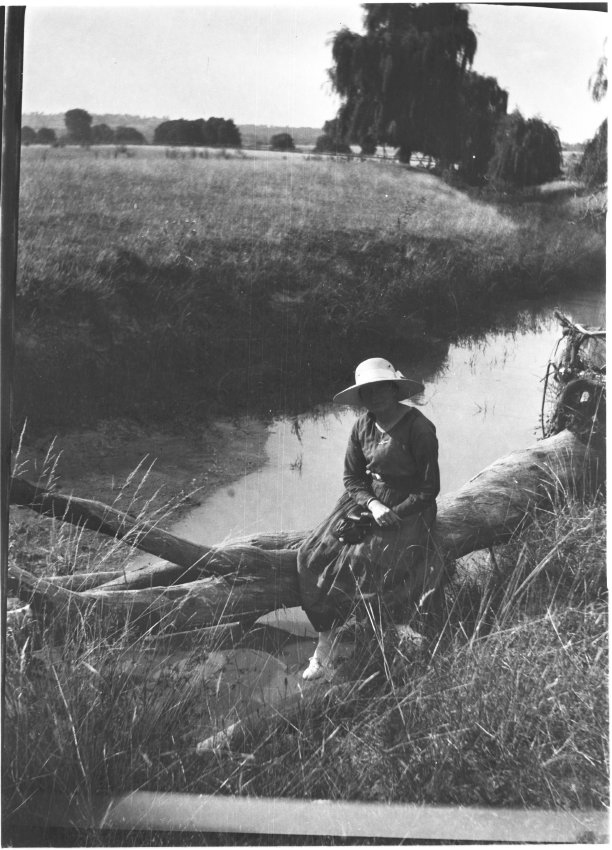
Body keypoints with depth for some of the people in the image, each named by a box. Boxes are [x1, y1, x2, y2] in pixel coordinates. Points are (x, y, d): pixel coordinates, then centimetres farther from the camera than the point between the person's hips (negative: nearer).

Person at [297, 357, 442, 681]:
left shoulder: (419, 428, -14)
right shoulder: (362, 426, 4)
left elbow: (429, 488, -10)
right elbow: (352, 478, 6)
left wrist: (394, 515, -17)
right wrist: (372, 505, -13)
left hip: (409, 510, -5)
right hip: (368, 501, 6)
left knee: (363, 560, -28)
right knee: (317, 556, -14)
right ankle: (325, 647, -10)